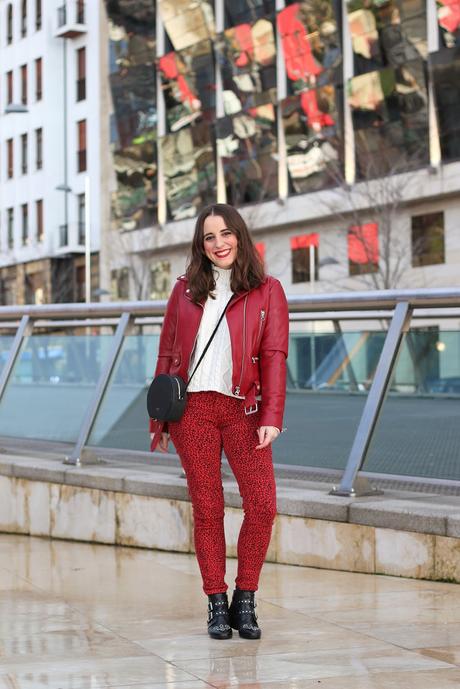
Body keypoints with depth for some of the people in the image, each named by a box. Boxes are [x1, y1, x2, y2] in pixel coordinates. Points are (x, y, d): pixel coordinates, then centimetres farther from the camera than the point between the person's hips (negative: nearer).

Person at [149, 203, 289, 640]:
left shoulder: (267, 291, 7)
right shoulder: (186, 290, 12)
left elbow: (274, 356, -1)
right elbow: (166, 354, 14)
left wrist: (272, 417, -12)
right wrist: (158, 419, 10)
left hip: (242, 409, -1)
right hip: (192, 407, 1)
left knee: (262, 505, -10)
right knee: (207, 508, 1)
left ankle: (244, 600, 5)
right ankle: (216, 604, 11)